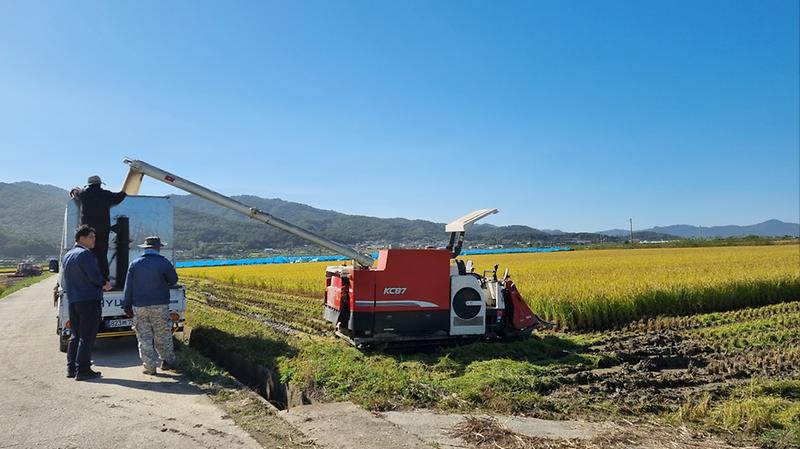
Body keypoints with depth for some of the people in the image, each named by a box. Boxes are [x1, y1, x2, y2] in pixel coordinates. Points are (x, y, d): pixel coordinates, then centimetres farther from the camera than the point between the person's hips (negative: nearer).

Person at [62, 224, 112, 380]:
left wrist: (100, 284, 17)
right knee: (87, 337, -4)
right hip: (89, 300, -9)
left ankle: (71, 368, 22)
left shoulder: (67, 255, 17)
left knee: (75, 335, 17)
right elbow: (94, 276, -20)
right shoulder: (85, 254, -13)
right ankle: (82, 370, -2)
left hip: (73, 300, 9)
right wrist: (104, 284, 1)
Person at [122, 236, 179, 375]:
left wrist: (127, 307, 10)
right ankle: (168, 361, 21)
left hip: (139, 306, 1)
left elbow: (128, 288, 3)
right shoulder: (164, 263, -7)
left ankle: (150, 366, 9)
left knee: (144, 337, 7)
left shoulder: (134, 264, 1)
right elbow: (173, 280, 6)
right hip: (160, 306, -1)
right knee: (163, 336, 11)